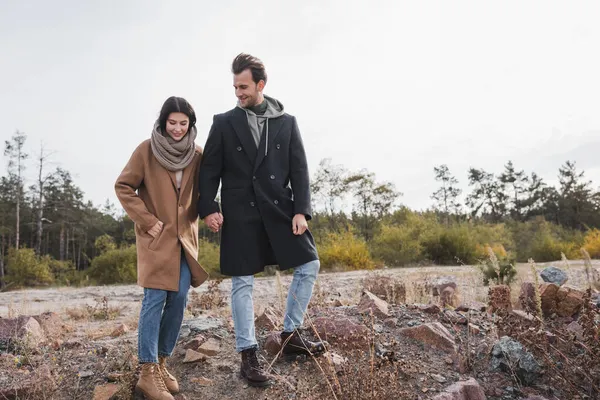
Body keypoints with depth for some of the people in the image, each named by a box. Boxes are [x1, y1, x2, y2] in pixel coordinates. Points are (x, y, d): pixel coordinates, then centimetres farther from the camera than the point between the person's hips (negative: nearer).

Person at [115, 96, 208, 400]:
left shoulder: (197, 154, 3)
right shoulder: (147, 149, -6)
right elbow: (123, 187, -3)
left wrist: (205, 214, -3)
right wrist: (147, 221, -10)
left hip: (185, 237, 4)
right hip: (156, 236, -4)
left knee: (179, 299, 3)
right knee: (155, 300, -7)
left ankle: (161, 363, 18)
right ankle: (148, 373, 2)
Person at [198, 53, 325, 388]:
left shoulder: (287, 122, 7)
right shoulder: (223, 123, 4)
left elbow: (299, 169, 3)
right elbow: (209, 169, 3)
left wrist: (301, 210, -6)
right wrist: (209, 208, -8)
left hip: (279, 208, 2)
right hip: (240, 212, -2)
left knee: (310, 264, 0)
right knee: (243, 282, 2)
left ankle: (291, 335, 18)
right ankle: (248, 354, 14)